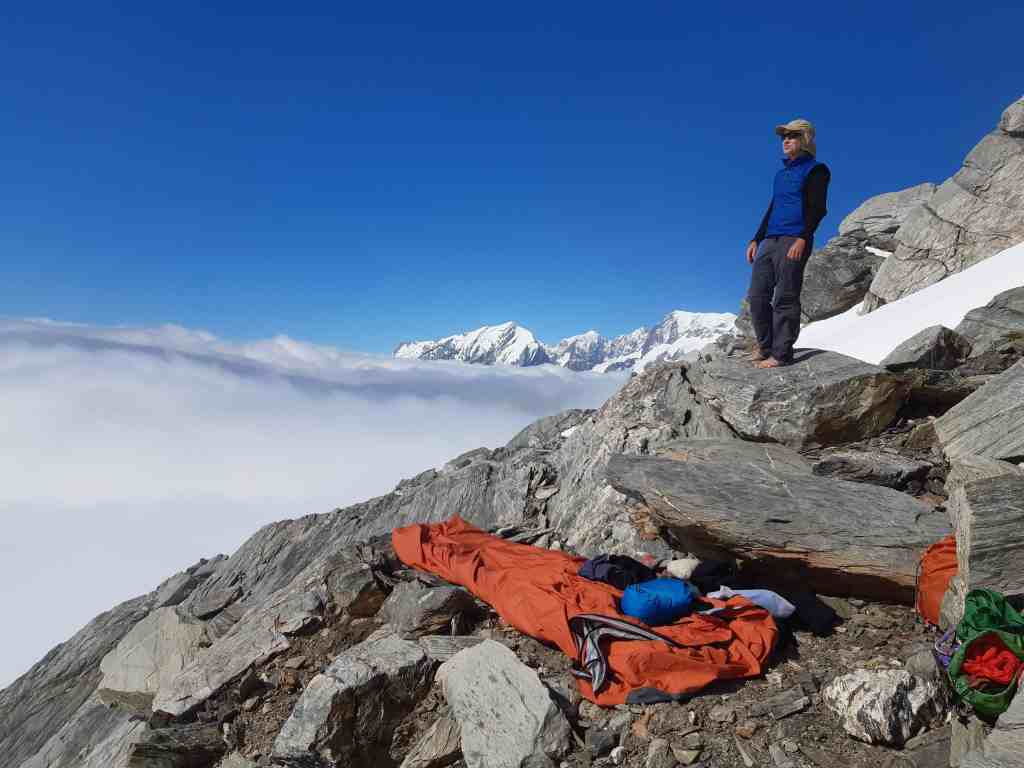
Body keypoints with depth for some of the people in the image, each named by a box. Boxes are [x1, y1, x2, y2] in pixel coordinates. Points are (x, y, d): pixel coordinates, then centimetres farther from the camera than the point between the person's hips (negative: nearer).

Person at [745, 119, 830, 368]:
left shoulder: (815, 170, 3)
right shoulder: (781, 173, 25)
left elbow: (817, 209, -6)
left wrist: (803, 238, -19)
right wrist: (756, 239, 17)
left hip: (794, 242, -7)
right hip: (769, 241, 7)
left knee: (785, 298, -10)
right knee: (757, 296, 2)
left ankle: (781, 353, -6)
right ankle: (765, 346, 14)